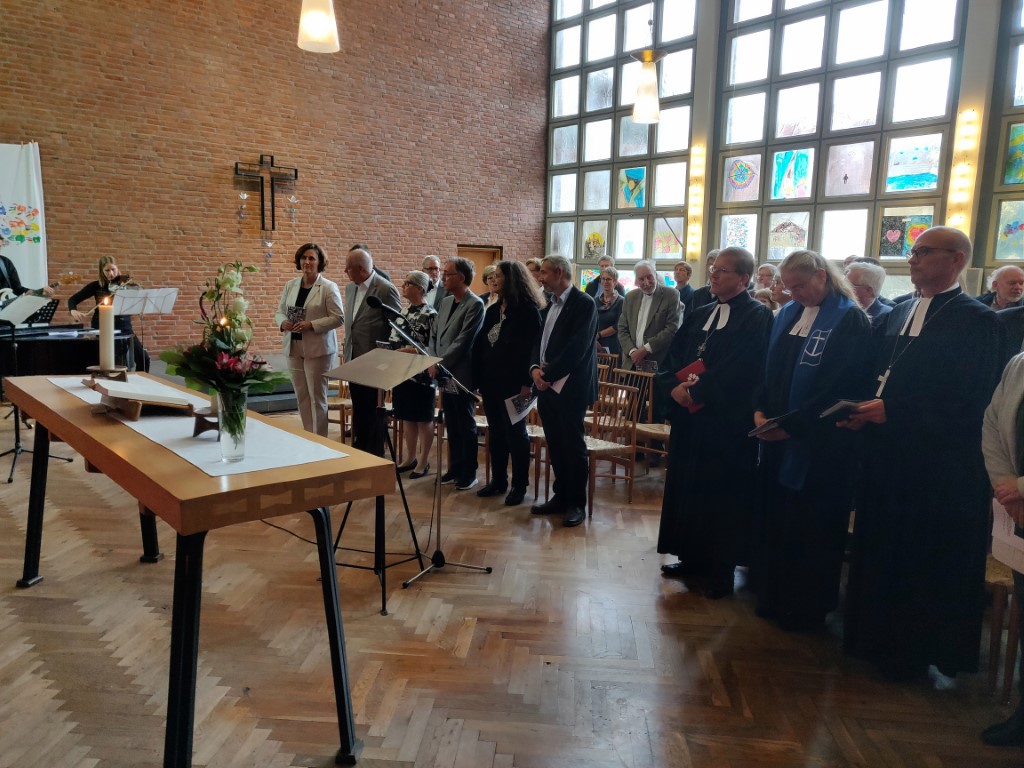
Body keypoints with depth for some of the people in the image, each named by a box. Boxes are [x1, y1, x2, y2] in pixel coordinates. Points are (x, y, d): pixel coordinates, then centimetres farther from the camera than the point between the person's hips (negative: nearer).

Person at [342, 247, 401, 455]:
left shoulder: (386, 289, -13)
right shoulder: (350, 288, 10)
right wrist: (348, 353, 16)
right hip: (354, 359, 7)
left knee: (373, 410, 4)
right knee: (358, 408, 16)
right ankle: (359, 451, 28)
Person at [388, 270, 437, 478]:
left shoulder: (430, 314, -13)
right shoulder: (403, 311, 11)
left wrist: (412, 351, -22)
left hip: (421, 374, -8)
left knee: (423, 420, 4)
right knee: (406, 417, 14)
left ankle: (423, 461, 15)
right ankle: (410, 457, 27)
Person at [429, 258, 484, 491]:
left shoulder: (475, 305, -13)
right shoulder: (445, 302, 12)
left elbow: (462, 342, -18)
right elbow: (434, 334, 15)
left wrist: (439, 364, -15)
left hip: (461, 375, -7)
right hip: (444, 374, 7)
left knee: (466, 426, 4)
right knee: (451, 426, 15)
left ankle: (469, 473, 16)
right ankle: (455, 467, 26)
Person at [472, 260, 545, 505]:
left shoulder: (528, 310, -10)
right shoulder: (493, 310, 11)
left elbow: (532, 348, -15)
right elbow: (480, 344, 10)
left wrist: (527, 383, -19)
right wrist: (478, 377, 5)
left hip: (513, 382, -7)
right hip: (490, 380, 7)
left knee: (515, 433, 2)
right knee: (495, 432, 13)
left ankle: (519, 485, 13)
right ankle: (498, 480, 24)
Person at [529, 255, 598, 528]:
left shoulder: (584, 304, -10)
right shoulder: (550, 306, 16)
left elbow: (576, 348, -18)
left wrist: (548, 375, -16)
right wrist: (535, 368, -4)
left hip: (570, 386, -7)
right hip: (546, 385, 7)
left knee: (573, 445, 1)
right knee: (555, 445, 13)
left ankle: (577, 503, 12)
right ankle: (561, 496, 25)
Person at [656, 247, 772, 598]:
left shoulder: (757, 316, -8)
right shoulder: (700, 314, 14)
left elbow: (739, 369, -19)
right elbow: (672, 358, 9)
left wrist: (696, 391, -18)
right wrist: (675, 387, -10)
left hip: (728, 423, -7)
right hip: (689, 417, 7)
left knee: (722, 496, 3)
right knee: (687, 488, 13)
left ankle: (721, 569, 17)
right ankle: (692, 558, 28)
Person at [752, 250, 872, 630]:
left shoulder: (850, 320, -11)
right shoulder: (787, 315, 11)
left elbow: (840, 388, -17)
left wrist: (791, 424, -19)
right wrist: (760, 410, -3)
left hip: (820, 442, -6)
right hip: (779, 437, 7)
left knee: (811, 526, 5)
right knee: (775, 516, 12)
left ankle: (806, 607, 21)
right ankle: (775, 596, 27)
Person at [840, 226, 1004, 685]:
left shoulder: (976, 320, -9)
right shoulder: (897, 315, 14)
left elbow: (968, 400, -17)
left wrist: (892, 411, -20)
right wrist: (864, 411, -4)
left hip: (941, 464, -7)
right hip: (887, 453, 7)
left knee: (934, 563, 5)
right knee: (883, 552, 14)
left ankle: (937, 656, 24)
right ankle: (884, 642, 30)